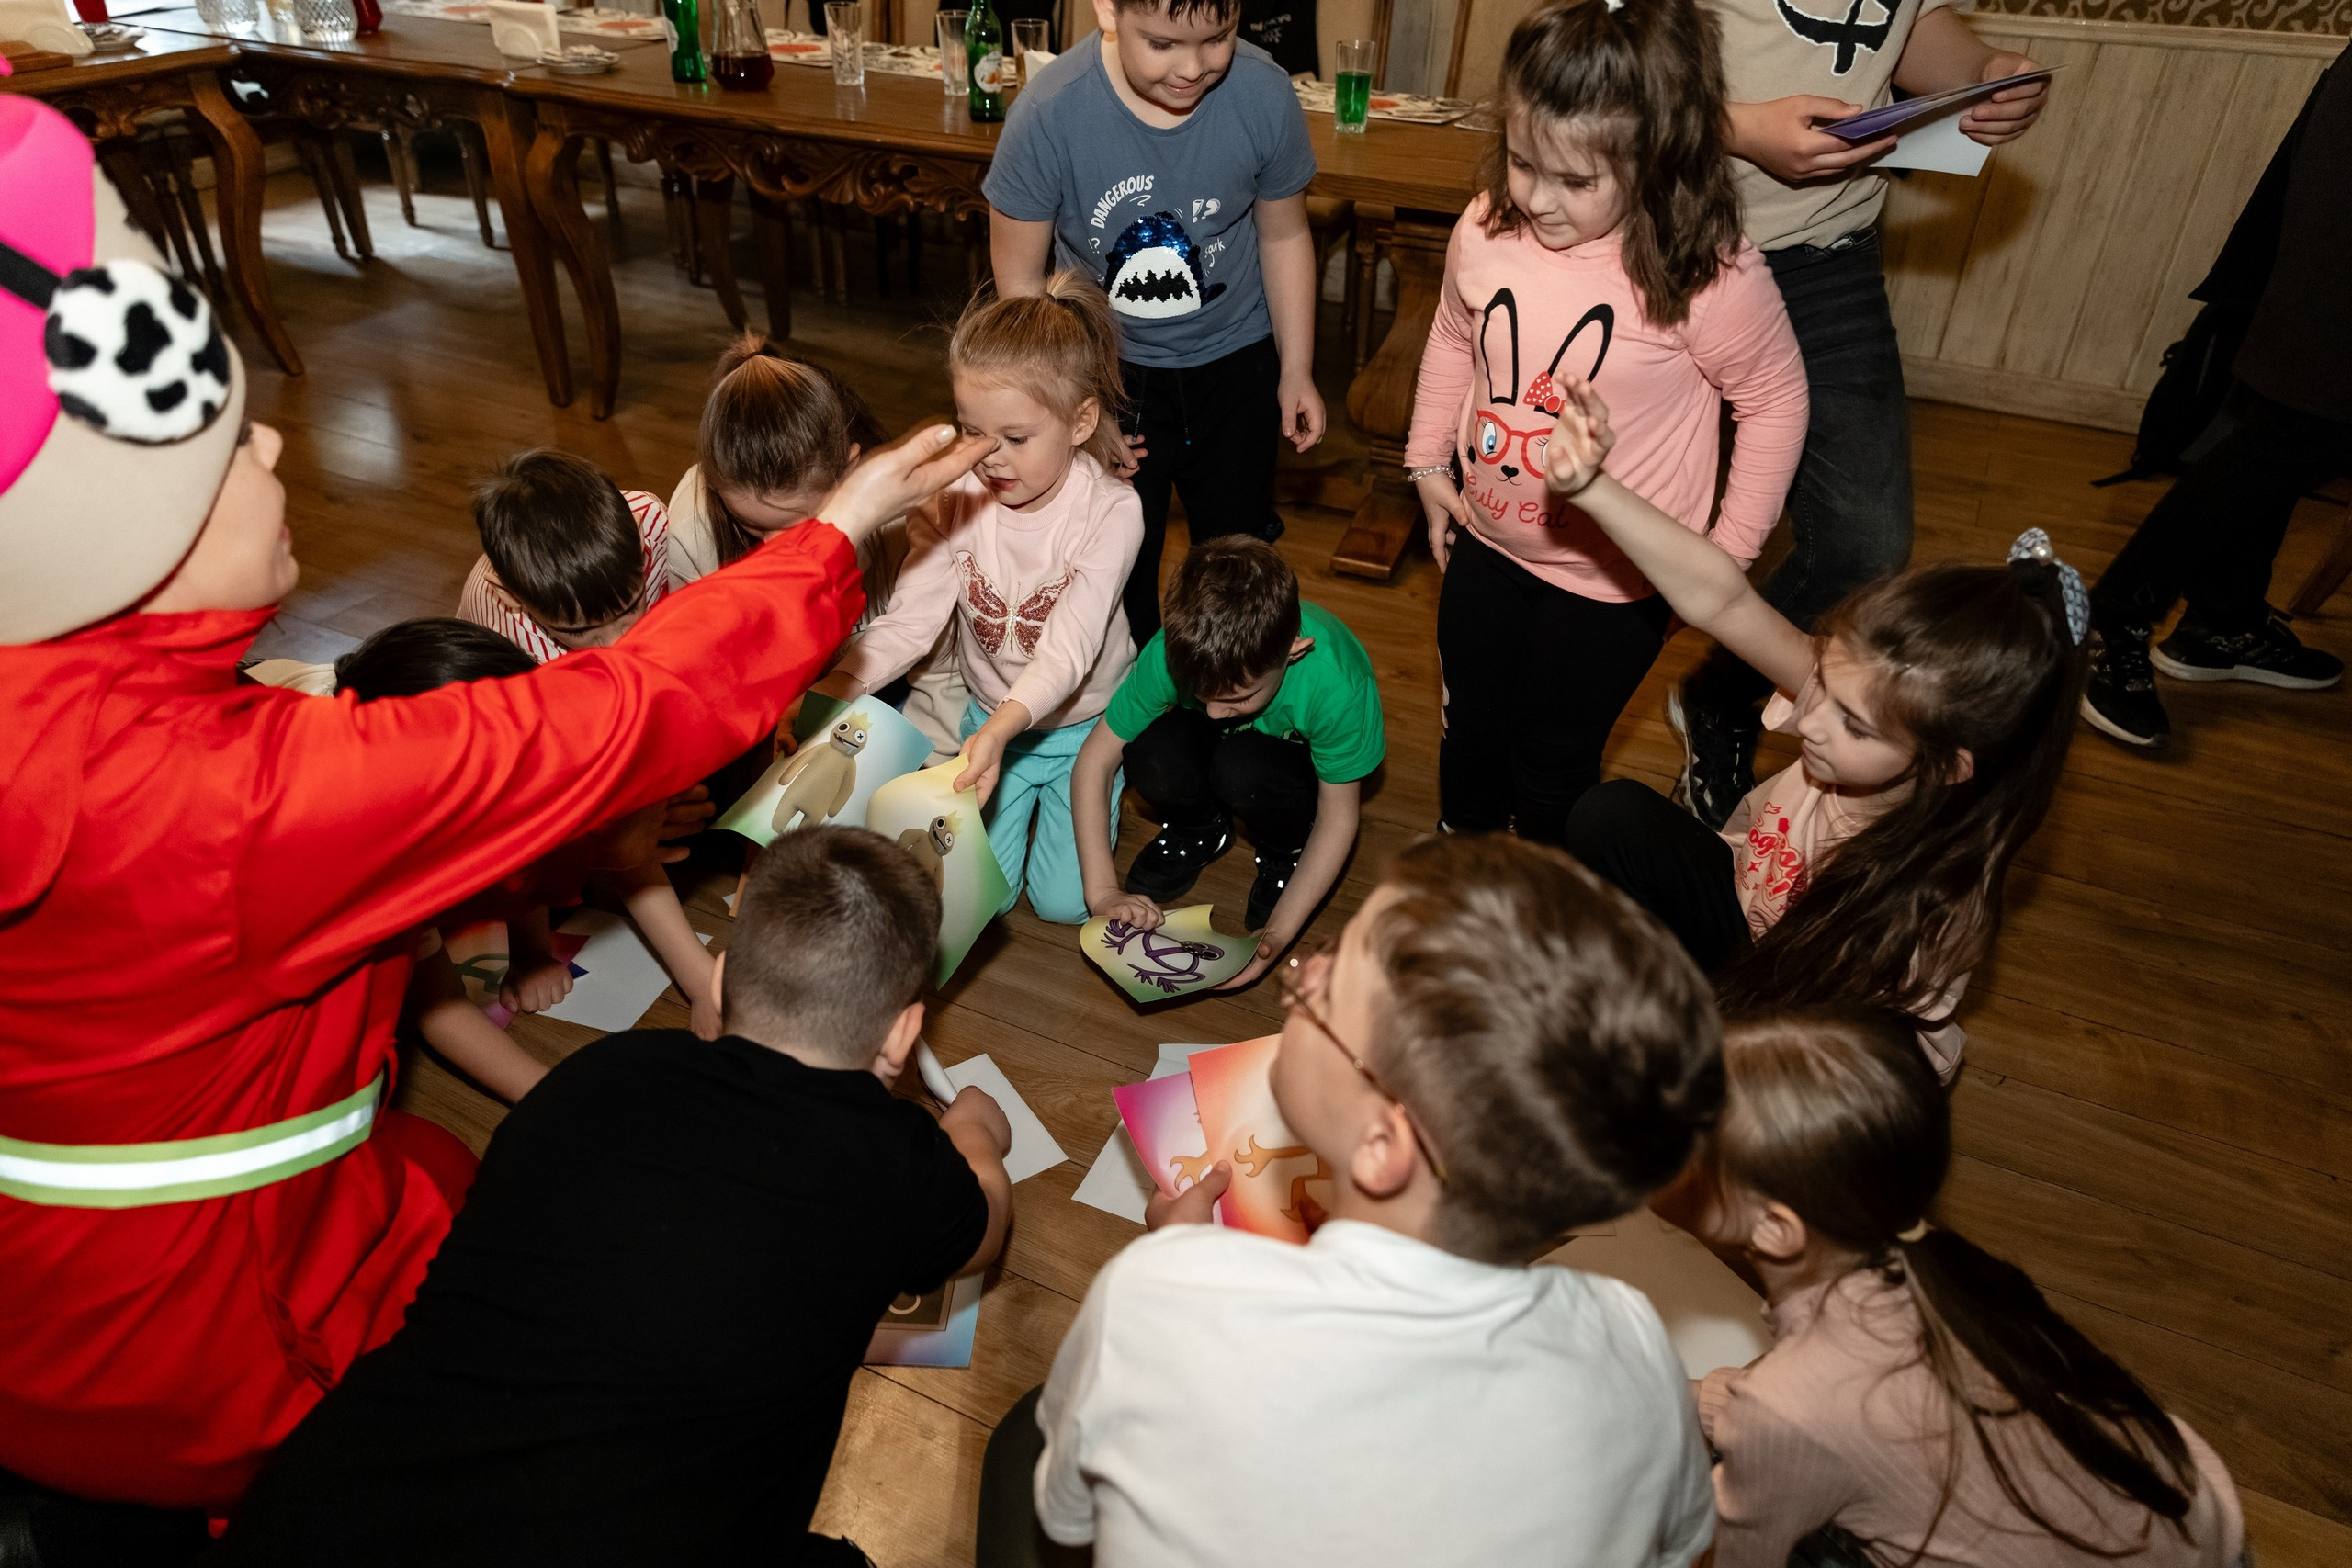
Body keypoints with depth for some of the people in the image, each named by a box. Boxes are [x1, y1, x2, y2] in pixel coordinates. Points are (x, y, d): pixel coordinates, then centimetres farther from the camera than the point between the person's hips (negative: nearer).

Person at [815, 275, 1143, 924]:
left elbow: (1068, 650, -35)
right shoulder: (957, 501, -18)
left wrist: (1001, 729, -53)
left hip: (1079, 719, -2)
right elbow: (909, 622, -24)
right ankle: (1024, 792, 30)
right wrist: (821, 685, -43)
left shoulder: (1110, 511, -26)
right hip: (987, 714, 2)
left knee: (1063, 899, -2)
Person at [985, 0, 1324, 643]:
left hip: (1235, 364, 2)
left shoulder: (1265, 94, -21)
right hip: (1107, 369, -1)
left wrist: (1297, 370, 2)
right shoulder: (1047, 114, -26)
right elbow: (1020, 279, -14)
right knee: (1118, 569, 14)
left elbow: (1284, 236, -3)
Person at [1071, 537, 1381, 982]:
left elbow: (1338, 817, -23)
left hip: (1303, 754, -2)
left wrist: (1278, 932, -30)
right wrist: (1102, 891, -30)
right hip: (1216, 743, 2)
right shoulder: (1173, 651, -33)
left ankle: (1286, 852, -3)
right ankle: (1200, 830, 2)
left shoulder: (1337, 683, -38)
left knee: (1240, 770, -37)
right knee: (1153, 757, -33)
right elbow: (1094, 761, -22)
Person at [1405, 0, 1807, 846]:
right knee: (1470, 725, 24)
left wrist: (1728, 549, -9)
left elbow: (1776, 401, -10)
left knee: (1554, 760, 14)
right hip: (1486, 546, 5)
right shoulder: (1484, 231, -12)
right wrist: (1429, 461, 9)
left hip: (1613, 581, -4)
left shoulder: (1711, 277, -25)